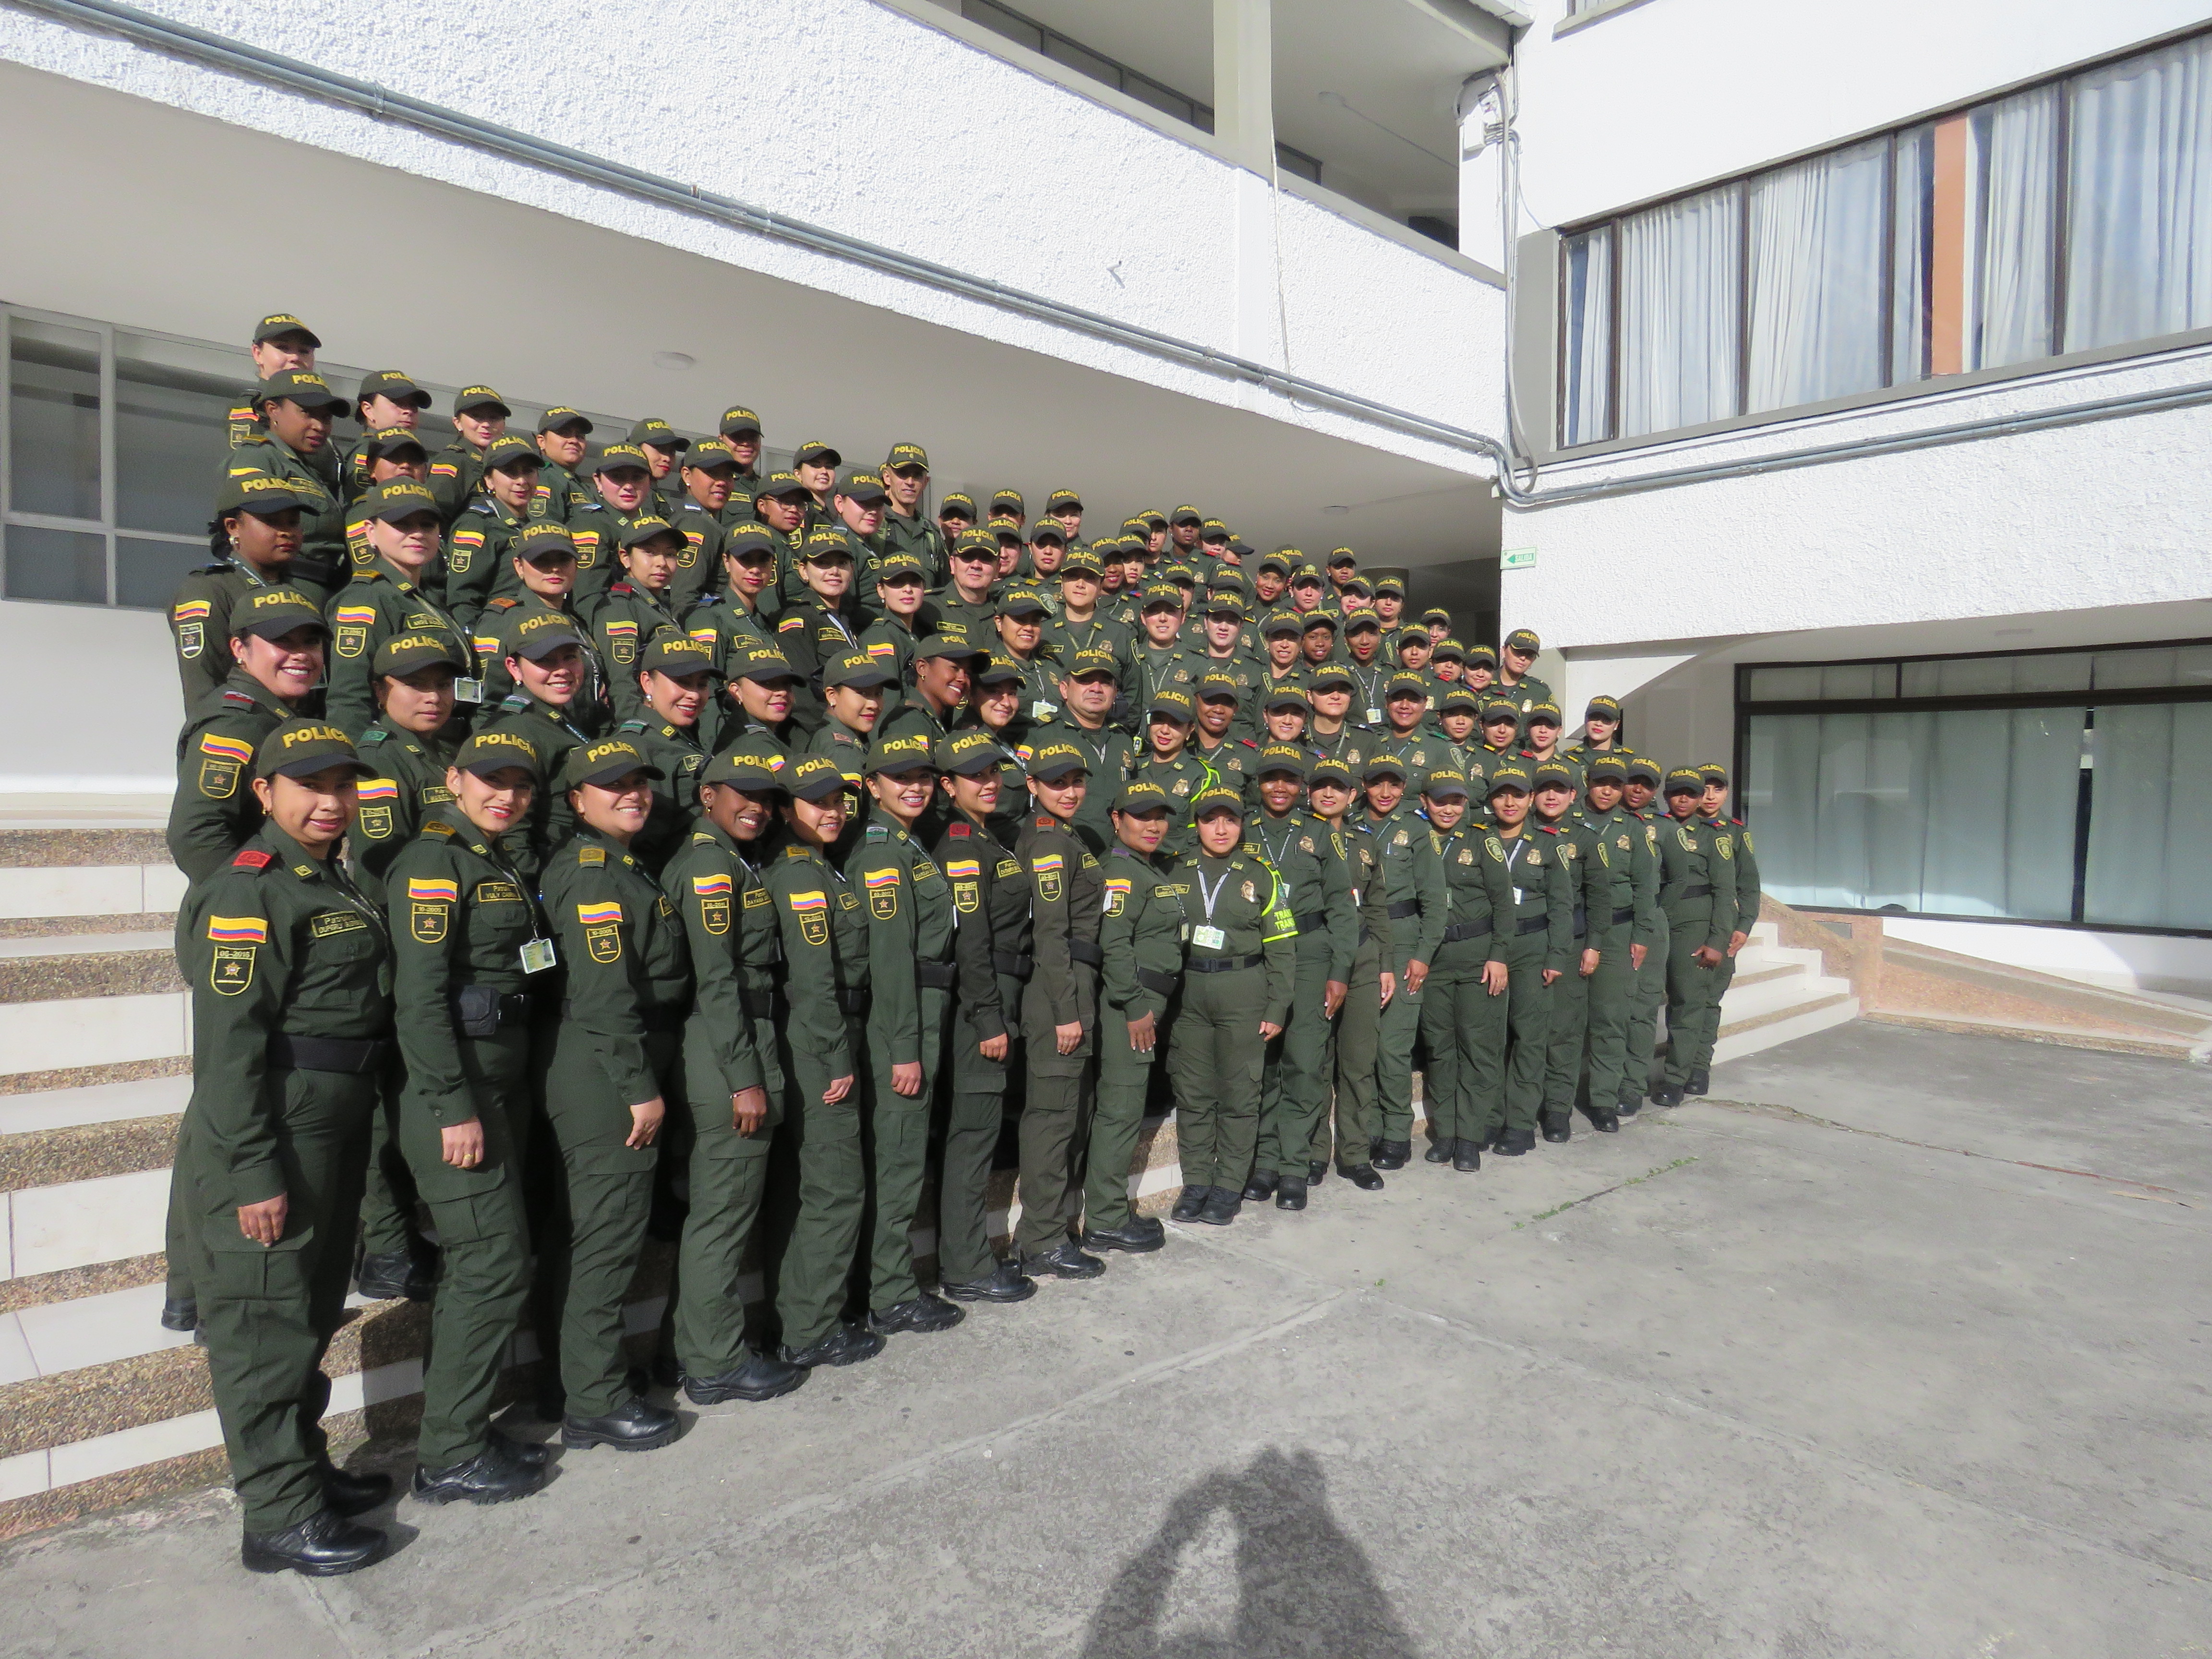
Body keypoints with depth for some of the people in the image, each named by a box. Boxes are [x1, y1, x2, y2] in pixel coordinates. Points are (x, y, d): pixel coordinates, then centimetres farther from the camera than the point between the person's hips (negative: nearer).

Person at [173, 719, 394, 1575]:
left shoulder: (337, 881, 12)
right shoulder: (246, 891, -15)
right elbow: (228, 1044, -20)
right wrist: (255, 1173, -22)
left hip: (334, 1130, 9)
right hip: (267, 1142, -9)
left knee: (312, 1313, 20)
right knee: (265, 1325, 2)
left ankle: (305, 1467, 35)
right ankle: (278, 1517, 13)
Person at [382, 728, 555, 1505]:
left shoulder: (501, 866, 16)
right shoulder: (432, 861, -11)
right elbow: (419, 996, -18)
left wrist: (504, 1100, 16)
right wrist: (454, 1108, -21)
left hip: (501, 1087, 9)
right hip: (452, 1092, -9)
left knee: (473, 1265, 15)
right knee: (494, 1265, -5)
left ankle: (463, 1431, 27)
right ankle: (449, 1458, 8)